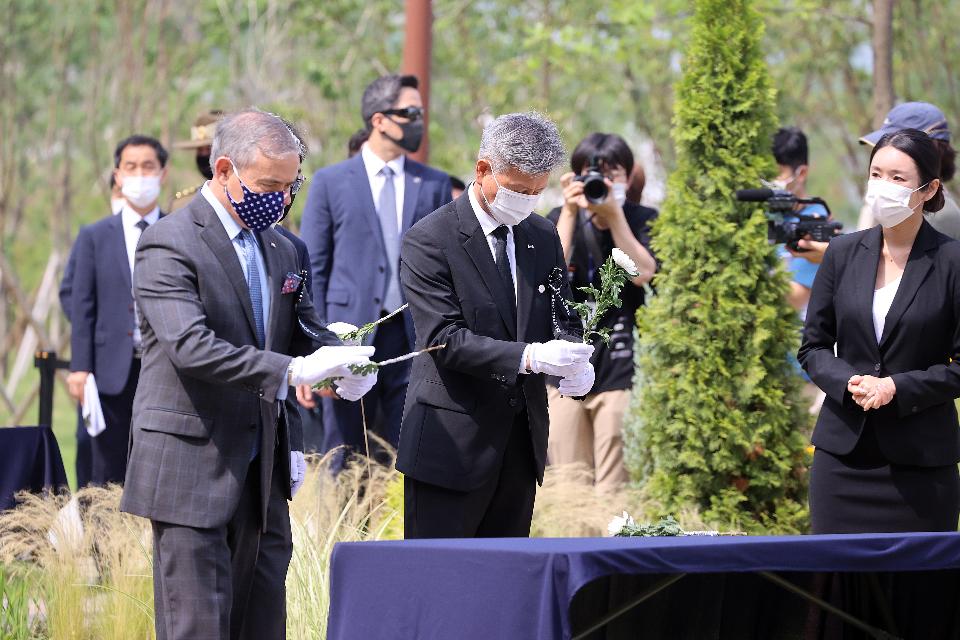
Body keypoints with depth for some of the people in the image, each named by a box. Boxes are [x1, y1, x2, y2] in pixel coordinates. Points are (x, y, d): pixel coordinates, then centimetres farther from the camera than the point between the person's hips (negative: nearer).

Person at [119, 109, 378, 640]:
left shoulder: (279, 249, 14)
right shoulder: (169, 245, -13)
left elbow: (302, 328, 22)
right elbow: (191, 347, -24)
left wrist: (346, 360, -2)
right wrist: (292, 370, -31)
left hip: (262, 465, 8)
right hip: (191, 466, -8)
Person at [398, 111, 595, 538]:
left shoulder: (543, 238, 11)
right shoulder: (430, 241, -10)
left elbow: (562, 318, 13)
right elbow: (444, 338, -17)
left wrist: (575, 366, -11)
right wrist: (529, 356, -28)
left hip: (523, 443, 6)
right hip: (452, 447, -6)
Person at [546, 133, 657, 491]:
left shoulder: (644, 221, 6)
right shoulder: (561, 220, 10)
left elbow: (643, 273, -11)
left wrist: (614, 214, -14)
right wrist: (571, 212, -12)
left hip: (621, 365, -2)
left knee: (614, 490, -7)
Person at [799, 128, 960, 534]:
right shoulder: (843, 253, 8)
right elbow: (813, 347, 11)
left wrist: (897, 388, -15)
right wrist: (848, 383, -9)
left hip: (920, 459, -3)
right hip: (843, 451, 3)